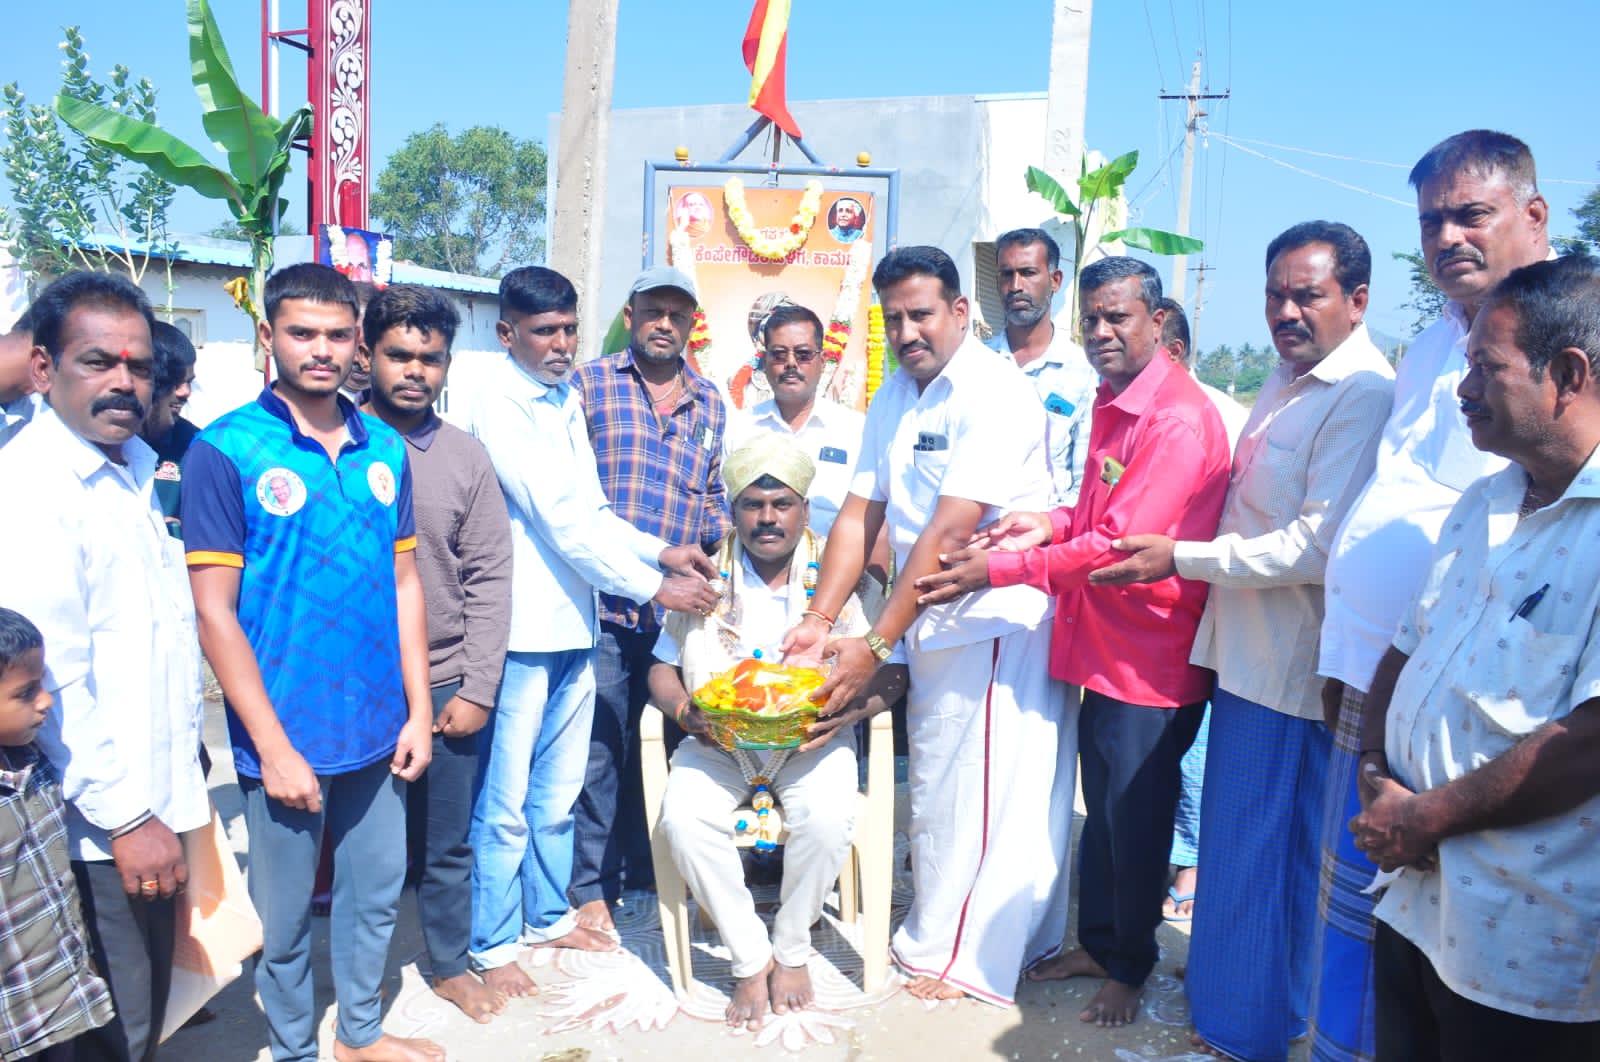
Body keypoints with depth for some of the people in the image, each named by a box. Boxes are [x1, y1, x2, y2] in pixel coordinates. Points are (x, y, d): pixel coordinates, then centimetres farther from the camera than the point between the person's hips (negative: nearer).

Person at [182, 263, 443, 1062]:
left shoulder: (385, 449, 3)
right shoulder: (225, 450, -11)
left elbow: (404, 584, 7)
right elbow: (214, 612, -12)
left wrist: (419, 710, 3)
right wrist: (273, 746, -13)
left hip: (379, 729, 4)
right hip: (285, 737, -4)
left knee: (377, 891, 18)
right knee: (285, 916, 13)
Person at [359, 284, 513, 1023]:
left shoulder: (466, 456, 2)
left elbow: (489, 579, 2)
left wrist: (477, 689, -2)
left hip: (446, 684, 1)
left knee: (446, 844, 13)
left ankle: (451, 965, 34)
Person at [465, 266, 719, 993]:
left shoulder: (567, 399, 13)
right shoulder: (500, 406, -13)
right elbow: (559, 520, -18)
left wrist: (660, 550, 1)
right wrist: (654, 587, -18)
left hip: (572, 621, 8)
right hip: (520, 628, -8)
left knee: (558, 789, 19)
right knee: (506, 801, 5)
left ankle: (547, 914, 36)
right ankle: (491, 944, 21)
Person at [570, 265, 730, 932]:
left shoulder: (709, 403, 15)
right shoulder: (589, 385, 3)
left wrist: (723, 531, -2)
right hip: (602, 601, -3)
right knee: (600, 746, 2)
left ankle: (649, 865, 29)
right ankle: (592, 886, 17)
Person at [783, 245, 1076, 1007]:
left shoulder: (992, 394, -18)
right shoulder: (894, 397, 8)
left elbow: (947, 535, -23)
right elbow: (859, 515, 5)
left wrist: (875, 646, -23)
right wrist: (818, 622, -4)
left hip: (999, 622, -7)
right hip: (932, 626, 8)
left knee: (984, 793, 3)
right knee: (936, 789, 17)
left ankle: (970, 954, 19)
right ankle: (935, 934, 33)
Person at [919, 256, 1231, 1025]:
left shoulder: (1179, 418, -21)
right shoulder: (1111, 404, 11)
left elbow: (1120, 544, -25)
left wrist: (997, 569, -23)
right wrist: (1053, 524, -1)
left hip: (1149, 656, -8)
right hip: (1100, 646, 8)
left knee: (1135, 818, 8)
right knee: (1101, 807, 20)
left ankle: (1129, 969, 29)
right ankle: (1096, 942, 37)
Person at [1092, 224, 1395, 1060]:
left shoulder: (1363, 396, -18)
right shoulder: (1286, 383, 13)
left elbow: (1318, 545, -25)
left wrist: (1181, 558, -19)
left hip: (1293, 668, -9)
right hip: (1246, 648, 9)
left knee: (1262, 845, 5)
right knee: (1233, 829, 20)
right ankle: (1219, 983, 39)